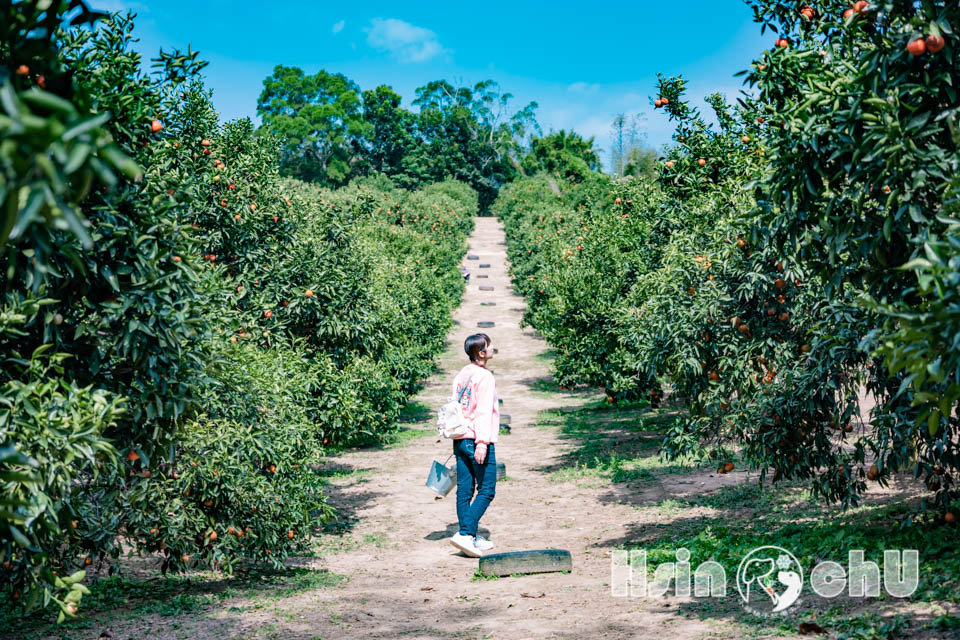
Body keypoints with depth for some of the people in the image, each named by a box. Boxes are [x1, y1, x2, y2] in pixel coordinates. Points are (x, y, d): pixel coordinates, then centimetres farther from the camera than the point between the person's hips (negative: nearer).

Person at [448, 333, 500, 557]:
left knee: (464, 490, 8)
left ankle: (472, 538, 13)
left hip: (460, 439, 8)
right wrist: (482, 442, -21)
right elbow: (483, 411, -17)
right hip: (477, 440, -8)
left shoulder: (462, 374, 13)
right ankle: (465, 534, -11)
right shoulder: (484, 376, -11)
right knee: (486, 490, -2)